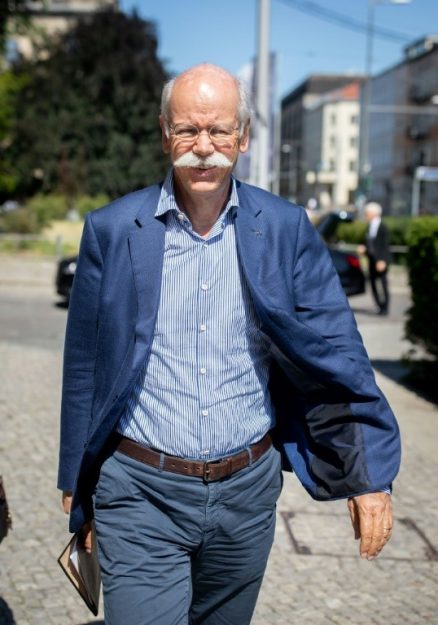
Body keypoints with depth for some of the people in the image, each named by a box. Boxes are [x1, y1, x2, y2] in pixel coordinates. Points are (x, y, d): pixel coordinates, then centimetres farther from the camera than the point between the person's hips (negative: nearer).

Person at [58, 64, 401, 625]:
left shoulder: (286, 229, -3)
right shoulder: (112, 230, -5)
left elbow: (337, 352, -2)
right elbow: (83, 367, 2)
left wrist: (372, 475, -5)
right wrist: (76, 483, 9)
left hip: (247, 490, 2)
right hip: (142, 494, -2)